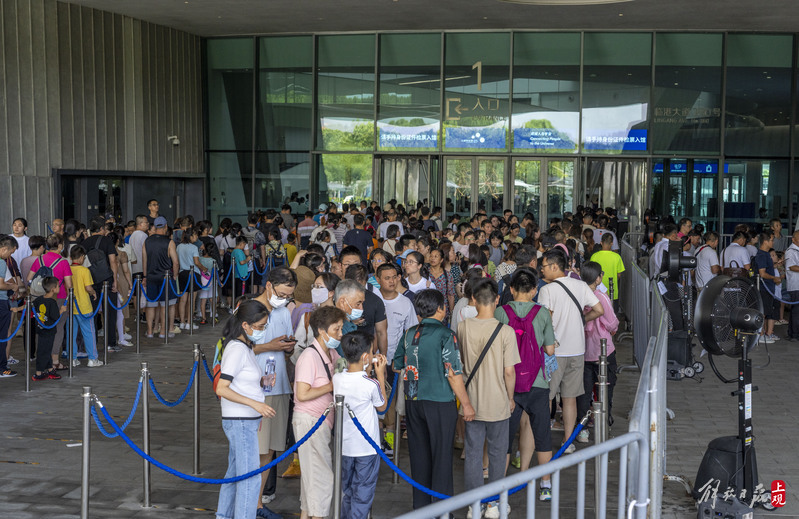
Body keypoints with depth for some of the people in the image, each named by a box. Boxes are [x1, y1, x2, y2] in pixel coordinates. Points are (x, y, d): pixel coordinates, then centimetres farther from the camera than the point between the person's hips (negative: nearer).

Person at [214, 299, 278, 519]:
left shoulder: (245, 347, 12)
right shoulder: (237, 349, -18)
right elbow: (222, 389, -23)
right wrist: (255, 404, -28)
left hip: (246, 421, 10)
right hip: (240, 422, -10)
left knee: (235, 472, 17)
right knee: (250, 476, -7)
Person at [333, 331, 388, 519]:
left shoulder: (337, 379, -7)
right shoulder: (371, 384, -21)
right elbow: (382, 406, -2)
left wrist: (368, 369, 9)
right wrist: (380, 374, 0)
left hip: (345, 446, 5)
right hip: (367, 447, -5)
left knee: (346, 491, 20)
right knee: (363, 493, 7)